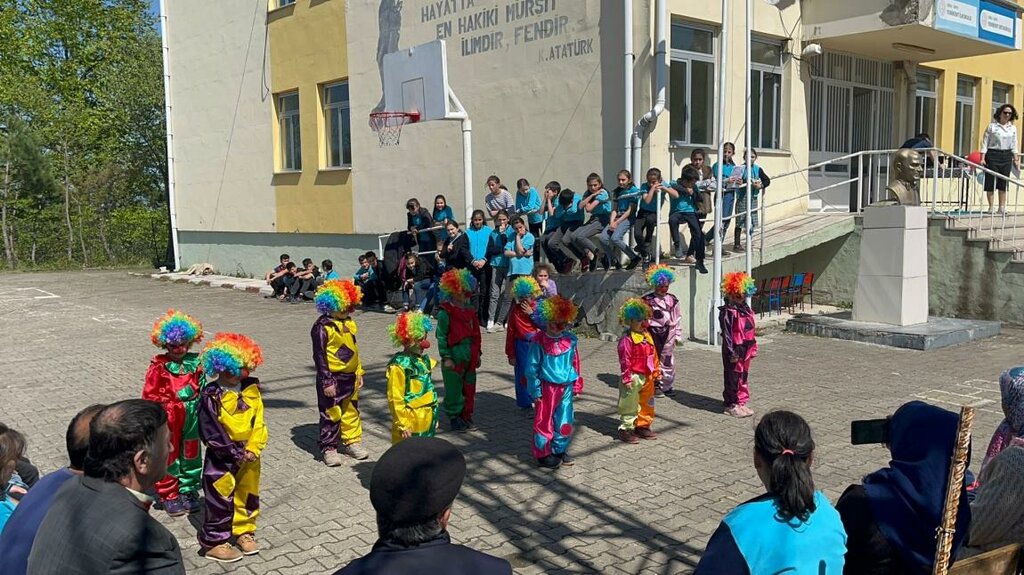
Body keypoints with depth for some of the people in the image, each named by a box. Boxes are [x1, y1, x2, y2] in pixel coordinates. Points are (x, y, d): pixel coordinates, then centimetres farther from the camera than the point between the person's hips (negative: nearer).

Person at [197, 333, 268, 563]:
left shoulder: (251, 390, -1)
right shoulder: (212, 396, -17)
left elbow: (258, 423, 0)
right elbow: (211, 432, -18)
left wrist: (253, 449, -10)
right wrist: (236, 453, -16)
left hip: (248, 455, 5)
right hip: (222, 458, -5)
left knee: (248, 494, 17)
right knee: (221, 499, 3)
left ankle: (244, 531, 36)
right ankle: (214, 542, 17)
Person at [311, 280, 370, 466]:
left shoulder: (348, 322, 7)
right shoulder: (322, 327, -16)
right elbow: (320, 356, -16)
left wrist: (359, 372, 16)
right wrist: (327, 381, -17)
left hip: (350, 376, 7)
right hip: (333, 378, -7)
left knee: (351, 411, 16)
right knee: (331, 415, 3)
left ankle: (352, 442, 29)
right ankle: (329, 448, 14)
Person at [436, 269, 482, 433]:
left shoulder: (470, 311, 7)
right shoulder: (445, 313, -13)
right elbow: (441, 336, -12)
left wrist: (477, 354, 15)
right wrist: (446, 357, -14)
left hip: (470, 358, 7)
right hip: (454, 358, -7)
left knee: (469, 389, 14)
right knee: (454, 390, 2)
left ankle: (466, 416, 28)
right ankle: (454, 418, 16)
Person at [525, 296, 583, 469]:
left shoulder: (570, 339, 4)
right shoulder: (539, 341, -11)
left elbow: (575, 362, 13)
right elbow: (531, 367, -9)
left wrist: (577, 384, 14)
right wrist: (535, 390, -9)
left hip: (566, 387, 5)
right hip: (547, 387, -5)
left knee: (565, 420, 12)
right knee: (544, 421, 5)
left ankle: (560, 450, 28)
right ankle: (543, 453, 17)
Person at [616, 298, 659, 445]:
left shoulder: (647, 336, 8)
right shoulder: (627, 338, -17)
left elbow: (653, 355, 16)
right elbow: (625, 359, -18)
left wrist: (656, 371, 16)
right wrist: (627, 377, -19)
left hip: (647, 377, 8)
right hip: (634, 377, -8)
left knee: (646, 403, 18)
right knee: (629, 404, 0)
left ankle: (642, 426, 32)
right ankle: (625, 429, 10)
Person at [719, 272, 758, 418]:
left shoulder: (746, 309, 11)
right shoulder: (727, 312, -17)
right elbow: (726, 333, -18)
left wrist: (753, 348, 19)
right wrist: (732, 352, -20)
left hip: (745, 350, 9)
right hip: (734, 351, -9)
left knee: (743, 376, 15)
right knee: (733, 377, 0)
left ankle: (741, 402, 25)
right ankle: (731, 405, 10)